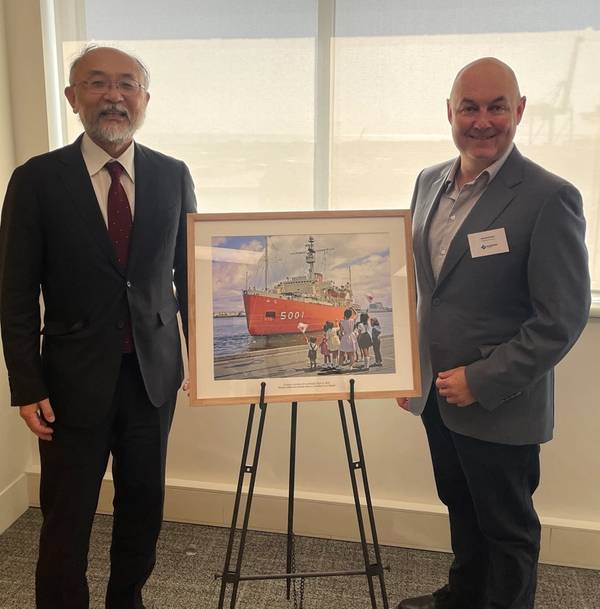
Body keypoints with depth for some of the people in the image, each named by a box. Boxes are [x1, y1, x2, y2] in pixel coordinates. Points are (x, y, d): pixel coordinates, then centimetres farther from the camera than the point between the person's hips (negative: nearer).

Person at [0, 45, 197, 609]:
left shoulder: (172, 176, 3)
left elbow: (190, 273, 8)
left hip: (154, 373, 3)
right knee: (66, 520, 7)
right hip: (76, 379, -2)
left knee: (144, 507, 16)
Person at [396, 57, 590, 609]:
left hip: (500, 404, -6)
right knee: (462, 510, 26)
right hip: (436, 395, 7)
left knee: (506, 528, 14)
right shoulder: (430, 181, 4)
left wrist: (482, 381, -19)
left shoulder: (549, 198, -17)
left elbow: (563, 319, -18)